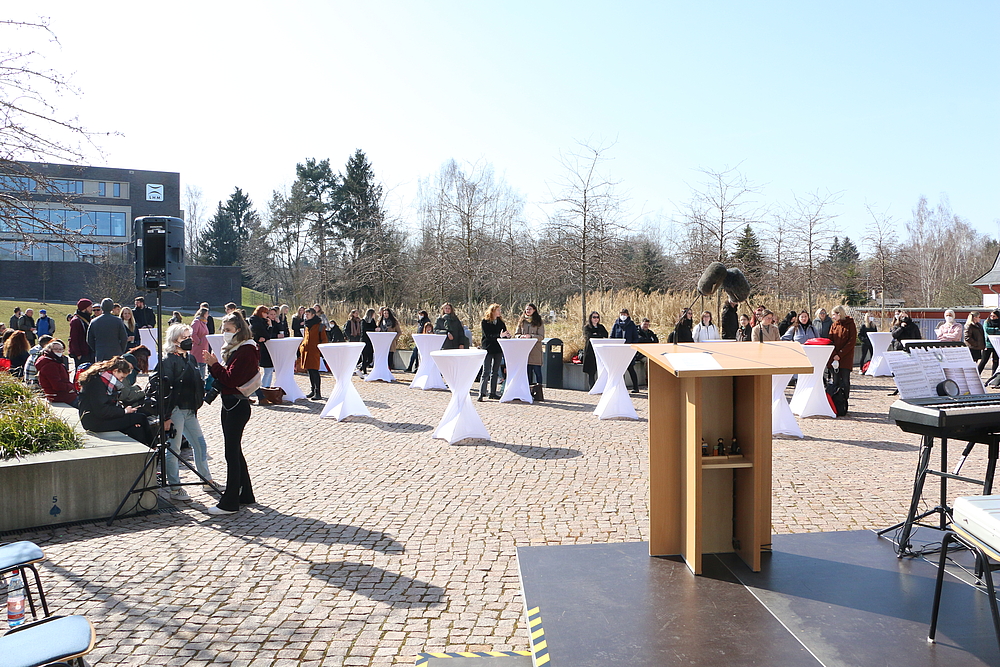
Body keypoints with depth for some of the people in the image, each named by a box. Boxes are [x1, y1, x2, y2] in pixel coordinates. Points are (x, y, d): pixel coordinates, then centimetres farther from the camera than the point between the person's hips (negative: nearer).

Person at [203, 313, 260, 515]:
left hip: (238, 405, -10)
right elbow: (224, 376, 14)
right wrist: (212, 364, -1)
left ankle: (229, 502, -2)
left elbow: (230, 379, -21)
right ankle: (245, 495, 26)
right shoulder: (234, 349, 16)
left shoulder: (246, 351, -15)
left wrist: (214, 364, -11)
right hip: (229, 404, 10)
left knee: (232, 453, -7)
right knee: (235, 451, 16)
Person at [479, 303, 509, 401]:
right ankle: (482, 394, -7)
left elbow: (505, 334, 11)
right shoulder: (485, 322, -5)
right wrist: (499, 335, -28)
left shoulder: (501, 322, 12)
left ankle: (493, 393, 15)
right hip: (488, 348, -6)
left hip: (498, 349, 6)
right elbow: (487, 335, -15)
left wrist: (507, 335, -14)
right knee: (486, 372, -9)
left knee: (495, 372, 9)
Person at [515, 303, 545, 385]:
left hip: (535, 350, -3)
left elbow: (541, 336, -3)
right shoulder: (521, 321, 14)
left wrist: (530, 336, -18)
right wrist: (521, 336, -9)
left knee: (537, 371, -3)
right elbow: (517, 333, 14)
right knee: (527, 371, 6)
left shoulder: (539, 322, 3)